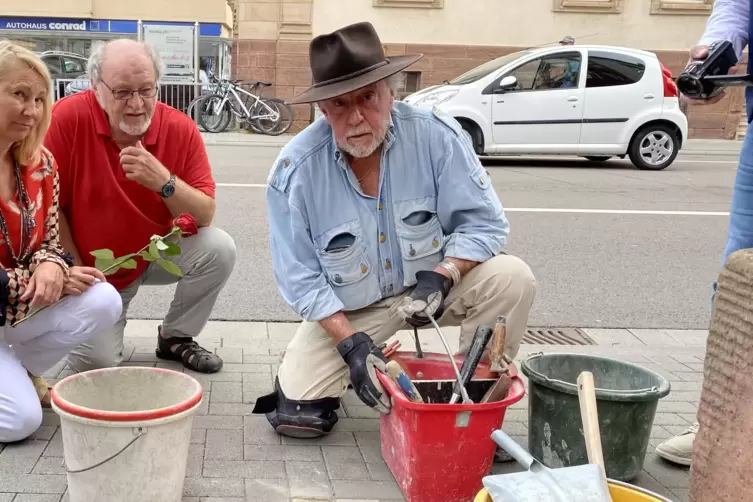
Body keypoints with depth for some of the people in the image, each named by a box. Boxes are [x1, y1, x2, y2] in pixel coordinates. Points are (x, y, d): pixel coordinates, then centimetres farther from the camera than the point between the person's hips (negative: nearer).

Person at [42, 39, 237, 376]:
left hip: (154, 255, 2)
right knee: (95, 362, -14)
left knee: (219, 249, -22)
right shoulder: (68, 118, -22)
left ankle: (174, 338, 4)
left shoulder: (180, 128, -15)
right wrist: (77, 273, -11)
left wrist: (164, 182, -34)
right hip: (92, 266, -2)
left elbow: (205, 216, -16)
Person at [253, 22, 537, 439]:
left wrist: (441, 276, -33)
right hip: (346, 308, 0)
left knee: (511, 279, -27)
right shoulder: (295, 169, -19)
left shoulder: (436, 135, -19)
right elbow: (300, 278, -14)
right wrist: (350, 342, -25)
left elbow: (483, 223, -14)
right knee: (296, 413, -14)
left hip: (432, 285, 0)